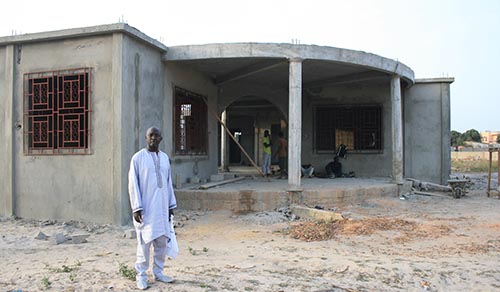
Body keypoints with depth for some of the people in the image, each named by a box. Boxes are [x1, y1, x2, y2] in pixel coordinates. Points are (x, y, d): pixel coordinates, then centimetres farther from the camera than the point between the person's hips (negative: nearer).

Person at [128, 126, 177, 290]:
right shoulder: (138, 158, -5)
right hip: (145, 208, -5)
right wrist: (136, 208, -14)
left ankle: (158, 272, 24)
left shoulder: (165, 157, 10)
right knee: (145, 242, 0)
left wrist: (171, 205, 12)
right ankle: (141, 276, 14)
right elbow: (133, 184, -8)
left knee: (162, 241, 9)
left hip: (162, 207, 5)